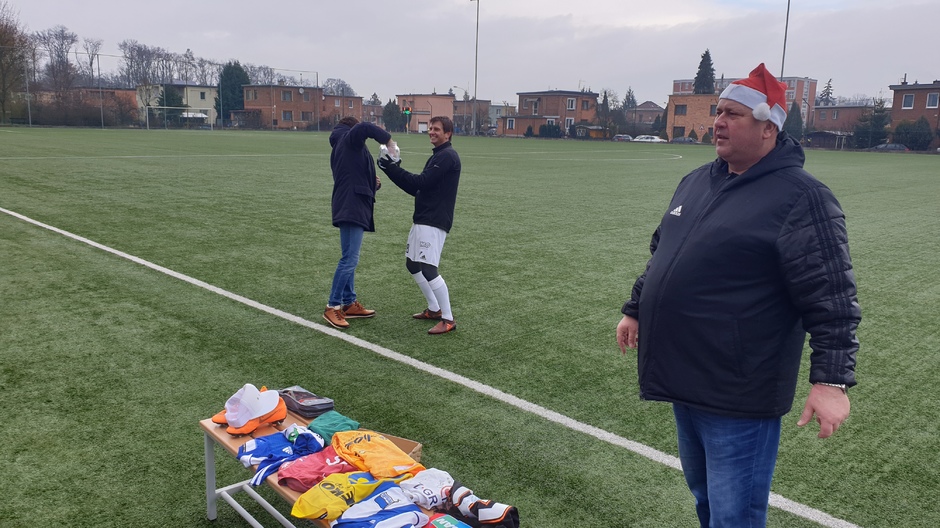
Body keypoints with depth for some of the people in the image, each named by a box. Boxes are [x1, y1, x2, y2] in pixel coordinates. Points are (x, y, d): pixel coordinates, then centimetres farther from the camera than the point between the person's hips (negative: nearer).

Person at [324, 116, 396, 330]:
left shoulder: (339, 148, 24)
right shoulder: (350, 138, -2)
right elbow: (365, 128, -25)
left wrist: (373, 184, 8)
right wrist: (389, 141, -15)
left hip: (351, 206, 10)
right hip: (352, 206, -10)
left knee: (349, 258, 14)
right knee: (349, 259, -11)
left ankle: (349, 303, 21)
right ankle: (332, 307, -8)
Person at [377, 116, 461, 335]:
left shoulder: (447, 156, -12)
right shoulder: (436, 156, 18)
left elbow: (421, 182, -19)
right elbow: (417, 189, 15)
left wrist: (393, 168, -15)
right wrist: (395, 169, 4)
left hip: (434, 222, -11)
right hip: (422, 220, 11)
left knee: (428, 269, -14)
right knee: (413, 264, 17)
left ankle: (448, 319, -6)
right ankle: (434, 309, 27)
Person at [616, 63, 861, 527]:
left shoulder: (800, 197, -13)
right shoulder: (696, 181, 10)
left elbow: (831, 298, -16)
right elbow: (660, 254, 22)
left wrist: (831, 380, -20)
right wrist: (635, 310, 25)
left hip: (739, 398, -7)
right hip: (683, 380, 8)